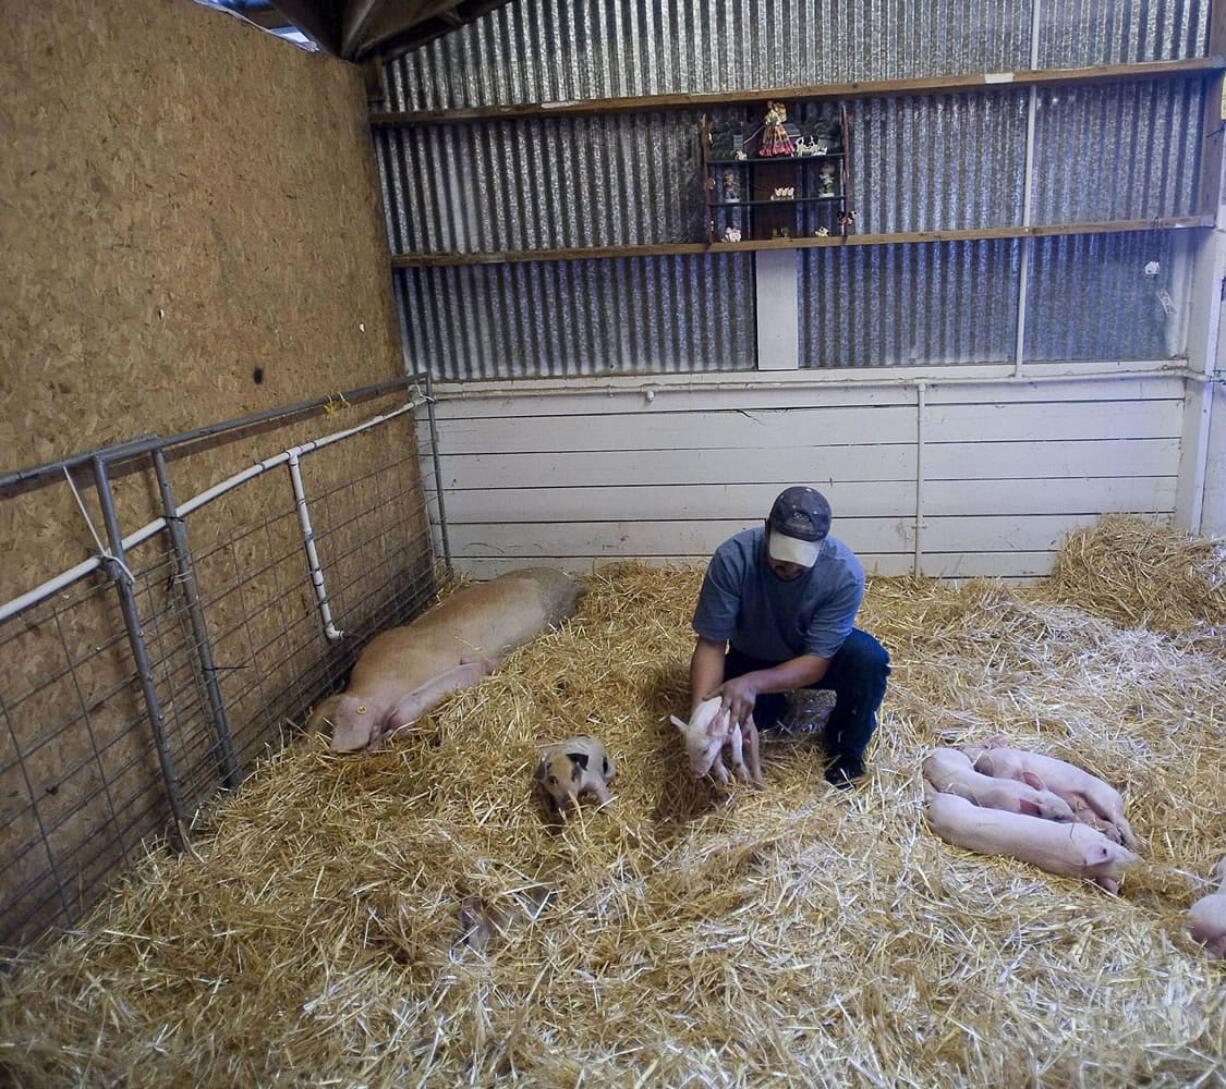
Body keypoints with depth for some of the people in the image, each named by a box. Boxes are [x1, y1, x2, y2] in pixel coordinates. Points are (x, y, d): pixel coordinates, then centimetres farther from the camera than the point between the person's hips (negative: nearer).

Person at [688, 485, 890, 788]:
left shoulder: (844, 572, -33)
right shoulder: (732, 559, -32)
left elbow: (818, 661, -30)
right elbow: (711, 644, -27)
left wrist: (753, 682, -46)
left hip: (815, 660, -1)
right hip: (753, 658, 1)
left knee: (869, 659, -30)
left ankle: (846, 748, -2)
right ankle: (773, 706, 12)